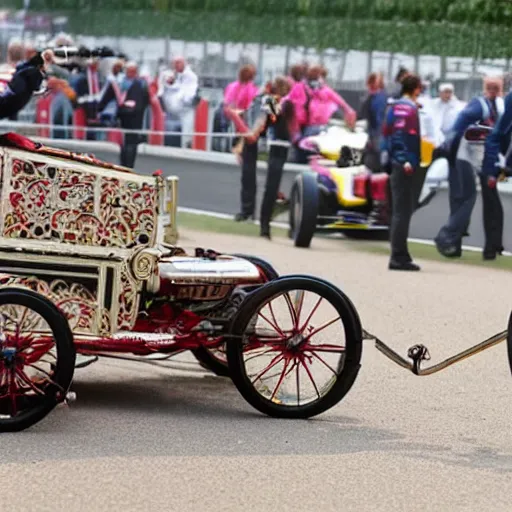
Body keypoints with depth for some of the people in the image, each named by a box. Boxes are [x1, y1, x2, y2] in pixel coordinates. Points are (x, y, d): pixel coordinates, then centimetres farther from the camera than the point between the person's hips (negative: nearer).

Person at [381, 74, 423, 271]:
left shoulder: (393, 107, 13)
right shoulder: (411, 109, -11)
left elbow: (386, 133, 15)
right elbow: (411, 136, -18)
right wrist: (409, 161, -19)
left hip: (394, 164, 8)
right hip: (406, 165, -8)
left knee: (400, 210, 13)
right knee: (403, 211, -6)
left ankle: (399, 255, 17)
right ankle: (399, 257, -6)